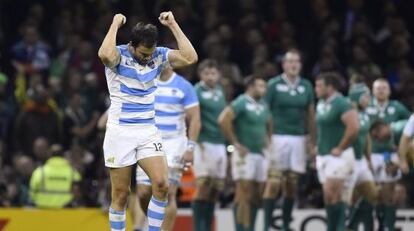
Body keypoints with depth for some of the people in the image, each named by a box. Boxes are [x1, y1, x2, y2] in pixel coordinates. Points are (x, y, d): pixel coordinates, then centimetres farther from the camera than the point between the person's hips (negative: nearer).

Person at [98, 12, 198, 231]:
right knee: (121, 194, -1)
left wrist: (173, 25, -8)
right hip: (120, 131, -3)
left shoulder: (158, 56, 3)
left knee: (161, 184, -14)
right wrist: (115, 24, -21)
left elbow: (190, 58, -9)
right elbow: (105, 54, -34)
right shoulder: (120, 55, -10)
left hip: (148, 131, 4)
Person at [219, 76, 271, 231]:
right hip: (245, 154, -8)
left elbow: (268, 123, 33)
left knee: (256, 196, 9)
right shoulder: (241, 103, -11)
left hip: (260, 154, 8)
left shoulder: (263, 105, 14)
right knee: (244, 195, -10)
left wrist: (268, 140, 18)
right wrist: (235, 143, -18)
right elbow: (223, 120, -22)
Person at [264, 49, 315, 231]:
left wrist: (313, 142, 12)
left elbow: (311, 115, 15)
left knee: (292, 184, 6)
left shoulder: (306, 86, 9)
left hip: (299, 139, 4)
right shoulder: (274, 85, -2)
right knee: (273, 183, -8)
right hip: (278, 137, -4)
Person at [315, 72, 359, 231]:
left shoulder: (341, 104, -15)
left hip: (338, 156, -9)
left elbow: (354, 127, -25)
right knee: (329, 195, 8)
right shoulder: (321, 104, 13)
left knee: (332, 193, -14)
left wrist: (340, 148, -19)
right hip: (323, 155, 9)